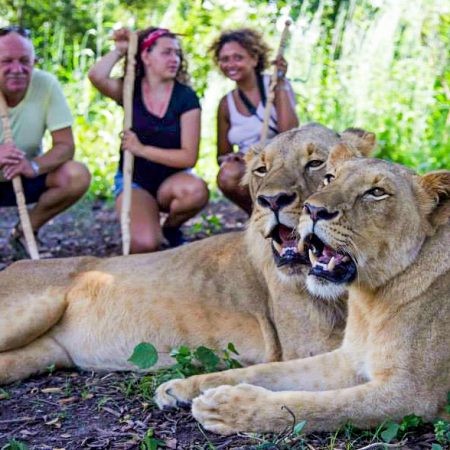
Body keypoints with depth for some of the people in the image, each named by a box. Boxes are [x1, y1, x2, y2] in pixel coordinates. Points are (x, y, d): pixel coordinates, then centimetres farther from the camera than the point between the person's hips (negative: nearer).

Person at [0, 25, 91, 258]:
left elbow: (66, 146, -17)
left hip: (25, 178, 2)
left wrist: (34, 166, -38)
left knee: (77, 176, -24)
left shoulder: (47, 85, -17)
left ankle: (24, 232, -2)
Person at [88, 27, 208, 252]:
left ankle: (171, 228, -1)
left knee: (197, 190, -36)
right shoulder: (130, 90, -3)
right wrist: (119, 50, -13)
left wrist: (142, 149, -17)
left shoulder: (186, 97, -7)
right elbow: (96, 76, -26)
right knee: (144, 245, -28)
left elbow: (189, 157, -13)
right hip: (134, 181, -1)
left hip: (171, 180, 1)